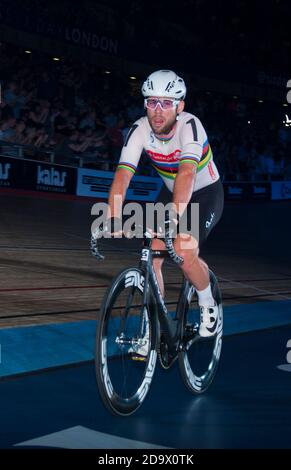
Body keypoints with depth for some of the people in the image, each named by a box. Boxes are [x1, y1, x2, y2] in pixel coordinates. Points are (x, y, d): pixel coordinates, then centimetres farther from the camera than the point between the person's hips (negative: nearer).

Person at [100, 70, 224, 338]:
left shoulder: (189, 125, -30)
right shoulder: (140, 130, -19)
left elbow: (187, 172, -45)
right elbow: (123, 175, -28)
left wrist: (173, 216, -59)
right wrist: (112, 219, -43)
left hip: (206, 194, -4)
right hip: (174, 195, 5)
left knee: (185, 255, -25)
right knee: (152, 258, -8)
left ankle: (208, 306, 4)